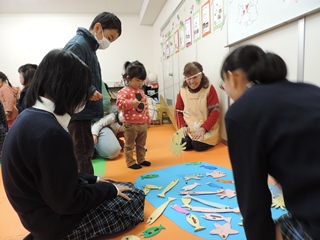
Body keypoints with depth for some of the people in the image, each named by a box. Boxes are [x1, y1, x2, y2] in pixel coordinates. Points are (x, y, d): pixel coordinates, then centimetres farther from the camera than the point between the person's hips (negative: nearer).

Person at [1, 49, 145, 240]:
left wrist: (93, 179, 8)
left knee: (126, 188, 17)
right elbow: (67, 203, -24)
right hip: (54, 220, -8)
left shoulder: (30, 116, 0)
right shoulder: (51, 133, -31)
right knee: (136, 197, 4)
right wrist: (110, 189, -10)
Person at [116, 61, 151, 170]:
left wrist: (148, 120, 18)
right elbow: (119, 103, -24)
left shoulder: (141, 92, 12)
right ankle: (130, 162, 18)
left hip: (143, 124, 7)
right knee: (129, 145, 6)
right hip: (131, 124, -7)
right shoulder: (124, 91, -11)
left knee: (141, 145, 18)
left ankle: (141, 159, 32)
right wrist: (131, 103, -35)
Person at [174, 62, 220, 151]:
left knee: (198, 145, -24)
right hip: (188, 128, 3)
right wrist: (182, 126, -9)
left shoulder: (209, 89, -7)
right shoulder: (183, 91, 3)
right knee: (183, 144, -20)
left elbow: (215, 111, -11)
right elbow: (178, 111, 9)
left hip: (206, 129, -3)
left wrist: (203, 128, -20)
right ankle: (189, 137, 16)